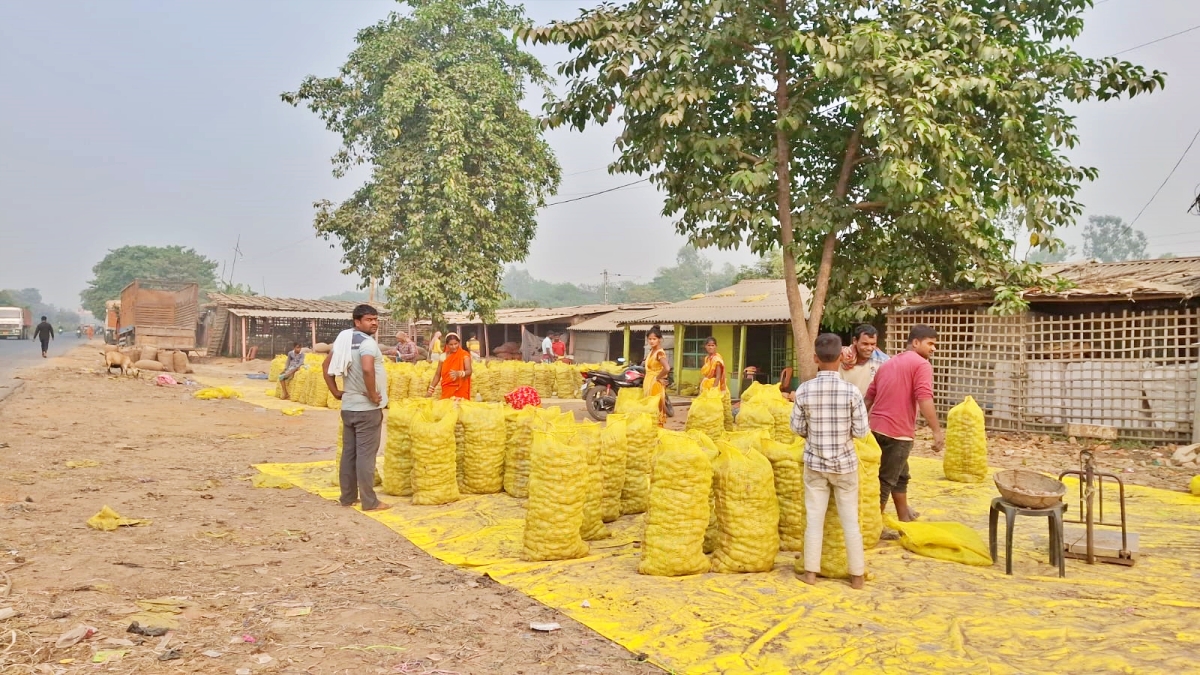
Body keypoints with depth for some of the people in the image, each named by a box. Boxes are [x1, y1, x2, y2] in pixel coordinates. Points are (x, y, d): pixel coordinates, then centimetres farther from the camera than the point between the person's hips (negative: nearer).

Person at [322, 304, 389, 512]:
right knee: (366, 454, -3)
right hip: (367, 408, -8)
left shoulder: (344, 339, 10)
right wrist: (373, 395, -21)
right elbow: (367, 369, -34)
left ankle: (347, 496, 21)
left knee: (348, 452, 13)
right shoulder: (368, 342, -17)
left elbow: (326, 366, 15)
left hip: (348, 406, 8)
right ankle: (369, 501, 2)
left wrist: (336, 392, 14)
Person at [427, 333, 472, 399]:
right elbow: (437, 374, 11)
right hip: (446, 391, 2)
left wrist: (458, 373, -33)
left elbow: (469, 371, -14)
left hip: (460, 391, -2)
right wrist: (431, 389, 8)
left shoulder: (464, 355, -4)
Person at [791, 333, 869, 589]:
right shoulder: (851, 391, -15)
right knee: (850, 520, 10)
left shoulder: (803, 390, -11)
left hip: (815, 463, 1)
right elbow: (862, 431, -10)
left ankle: (811, 572, 16)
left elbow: (797, 428, -3)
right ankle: (857, 575, 18)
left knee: (814, 518, 10)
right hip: (845, 463, -1)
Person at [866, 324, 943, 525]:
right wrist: (937, 431, -22)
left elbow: (869, 396, 21)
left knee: (900, 475, 23)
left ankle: (904, 518, 35)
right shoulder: (921, 364, -7)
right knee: (886, 480, 1)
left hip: (877, 427, 8)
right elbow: (924, 399, -20)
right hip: (898, 431, -8)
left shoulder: (888, 363, 19)